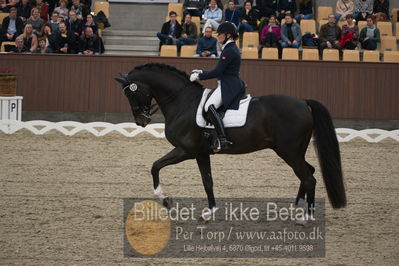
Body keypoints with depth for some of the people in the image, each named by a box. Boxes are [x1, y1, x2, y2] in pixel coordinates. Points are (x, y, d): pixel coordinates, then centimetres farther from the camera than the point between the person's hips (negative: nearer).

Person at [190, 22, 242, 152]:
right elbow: (220, 71, 25)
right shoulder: (231, 48, 20)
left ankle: (222, 139, -36)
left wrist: (199, 76, -7)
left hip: (229, 86, -11)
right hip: (230, 84, 11)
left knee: (209, 106, -28)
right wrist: (202, 72, 20)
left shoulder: (229, 50, -13)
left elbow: (217, 72, -17)